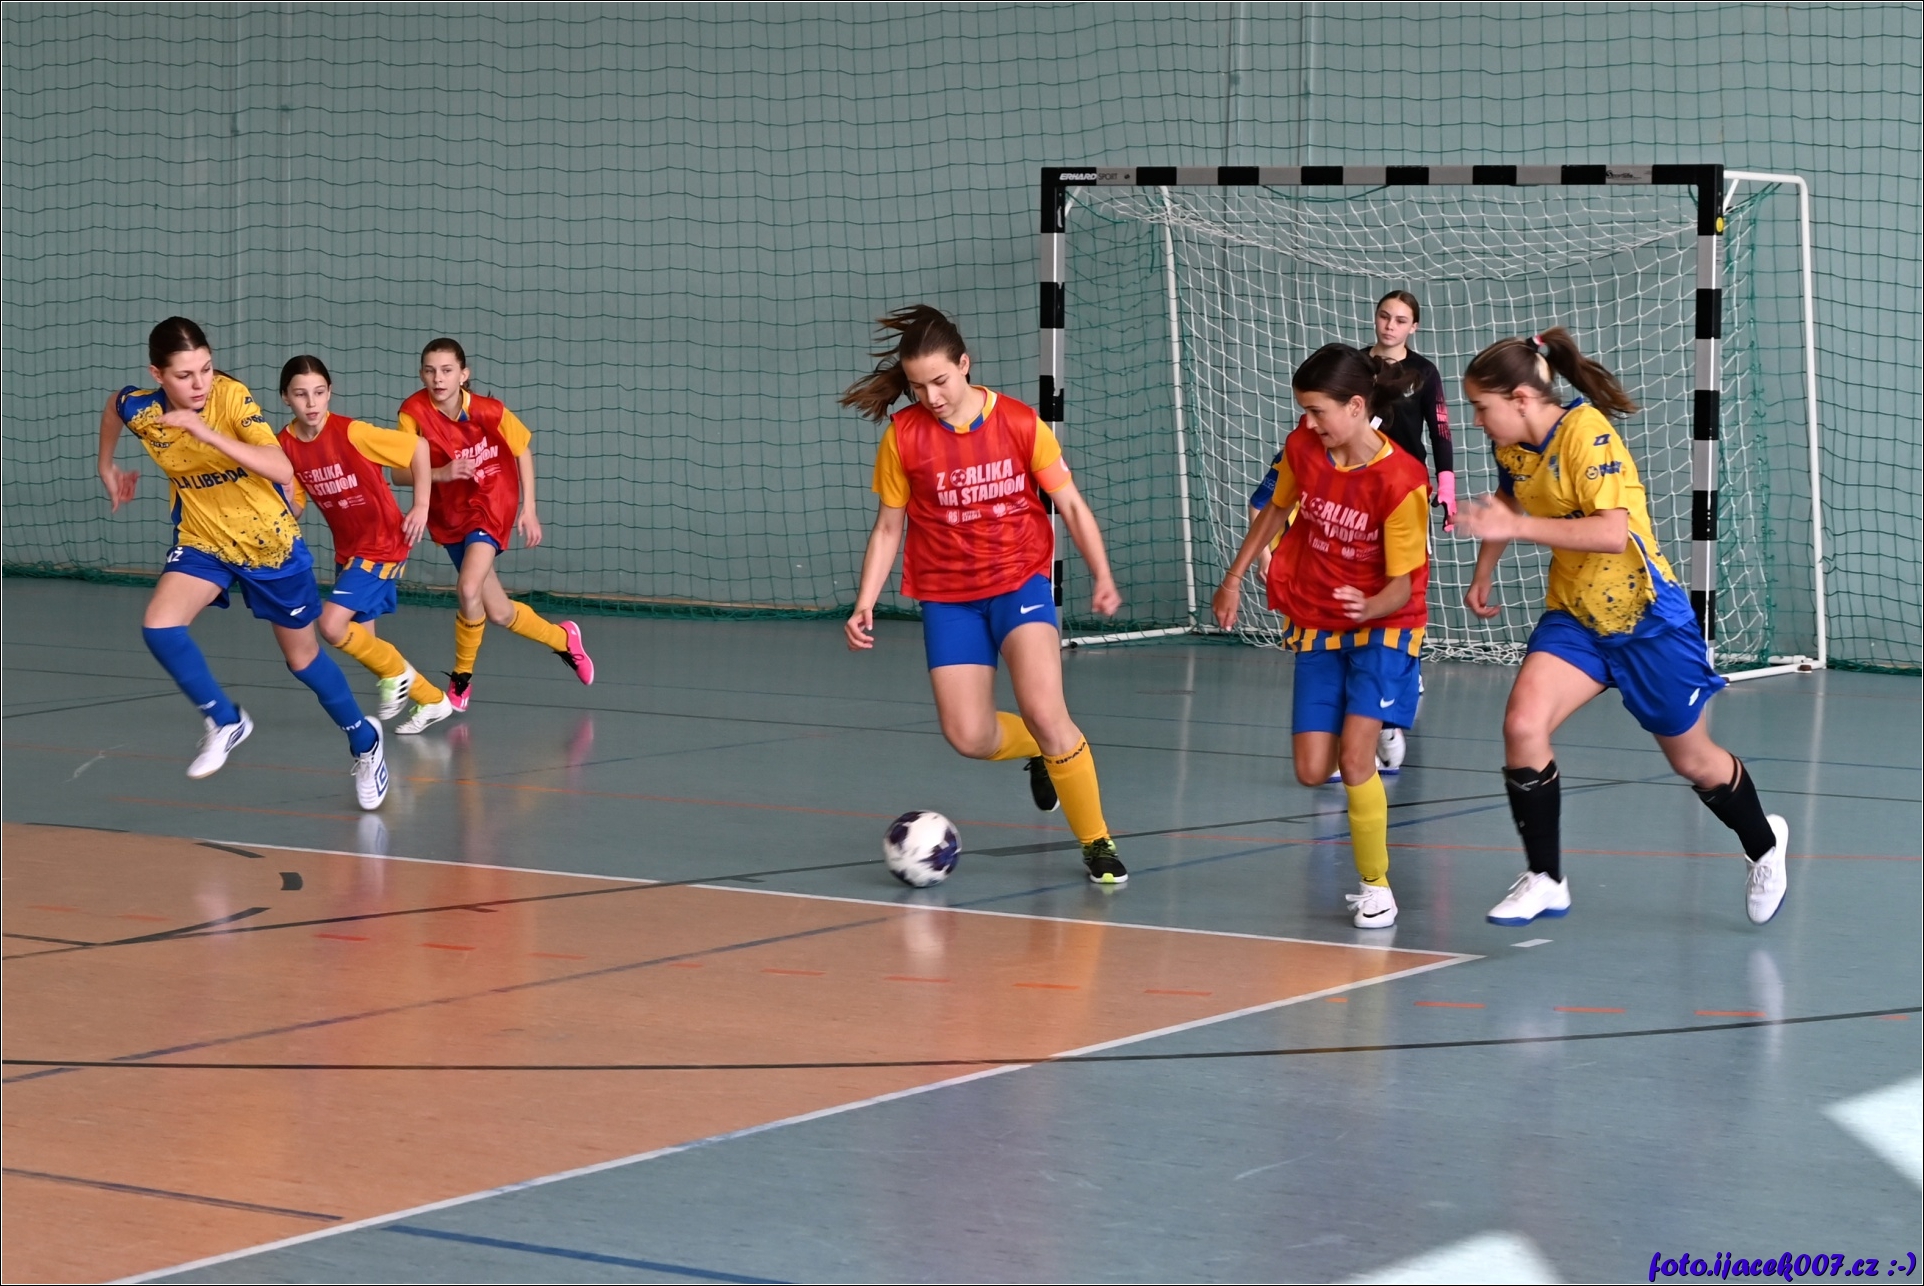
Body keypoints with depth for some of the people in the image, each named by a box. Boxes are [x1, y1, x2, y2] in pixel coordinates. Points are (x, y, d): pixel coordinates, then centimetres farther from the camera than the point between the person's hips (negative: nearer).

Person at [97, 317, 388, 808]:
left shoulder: (232, 397, -27)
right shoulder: (140, 408, -17)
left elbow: (283, 470, -40)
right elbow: (113, 405, 10)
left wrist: (208, 433, -47)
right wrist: (106, 468, 16)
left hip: (270, 542, -3)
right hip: (202, 540, 3)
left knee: (302, 657, 11)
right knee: (159, 627, -23)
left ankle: (364, 740, 36)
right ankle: (225, 722, -1)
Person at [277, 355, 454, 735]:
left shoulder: (351, 433, -22)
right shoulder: (286, 445, -6)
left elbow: (418, 446, -13)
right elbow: (295, 508, 4)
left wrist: (421, 507, -12)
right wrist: (284, 500, -18)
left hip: (383, 543, -7)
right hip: (347, 548, 7)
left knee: (333, 625, -19)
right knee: (360, 640, 9)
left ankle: (395, 672, 8)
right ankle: (431, 701, 28)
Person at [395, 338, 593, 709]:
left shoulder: (489, 412, -19)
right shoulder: (413, 412, -18)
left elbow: (522, 450, -1)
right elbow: (399, 472, -18)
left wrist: (528, 507, -3)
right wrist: (440, 474, -35)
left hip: (491, 505, -3)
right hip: (450, 515, 3)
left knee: (468, 590, -25)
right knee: (499, 613, 10)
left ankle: (461, 679, -3)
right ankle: (562, 638, 40)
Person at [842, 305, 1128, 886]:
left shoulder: (1019, 423, -8)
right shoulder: (902, 436, -6)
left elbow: (1070, 504, -1)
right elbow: (888, 528, 3)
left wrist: (1102, 576, -13)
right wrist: (865, 604, -6)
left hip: (1019, 580, -2)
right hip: (947, 597, 2)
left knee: (1043, 711, -21)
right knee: (968, 737, -6)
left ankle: (1096, 843, -5)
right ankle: (1042, 751, 30)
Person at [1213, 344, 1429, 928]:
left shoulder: (1401, 481, -23)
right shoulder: (1302, 447, -9)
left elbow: (1404, 582, -19)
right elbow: (1278, 508, 13)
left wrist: (1371, 607, -40)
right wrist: (1235, 577, 17)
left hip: (1382, 628, -5)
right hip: (1317, 628, 5)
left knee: (1354, 756, -20)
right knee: (1312, 771, 0)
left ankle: (1376, 886, -3)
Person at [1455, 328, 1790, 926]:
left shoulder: (1587, 435, -23)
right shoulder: (1512, 448, -1)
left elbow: (1613, 533, -34)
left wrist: (1517, 527, -36)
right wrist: (1482, 575, 23)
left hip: (1648, 619, -6)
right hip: (1574, 616, 6)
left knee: (1692, 760, 10)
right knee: (1522, 724, -19)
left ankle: (1764, 844, 40)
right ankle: (1545, 881, -8)